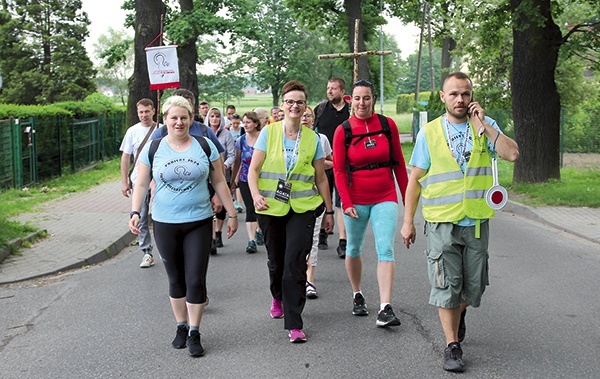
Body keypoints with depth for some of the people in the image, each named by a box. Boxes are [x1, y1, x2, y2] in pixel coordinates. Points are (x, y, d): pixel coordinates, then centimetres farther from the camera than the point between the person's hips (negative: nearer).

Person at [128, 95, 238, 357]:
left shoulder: (204, 146, 1)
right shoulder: (153, 149, 2)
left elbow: (219, 182, 6)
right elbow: (141, 184, 4)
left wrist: (232, 213, 5)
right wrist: (135, 212, -10)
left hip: (199, 222, -1)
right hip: (165, 224, 1)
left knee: (195, 279, -3)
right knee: (176, 279, 11)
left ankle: (194, 333, 9)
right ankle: (181, 327, 27)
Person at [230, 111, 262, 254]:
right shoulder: (241, 141, 2)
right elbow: (237, 162, 10)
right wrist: (233, 181, 12)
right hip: (245, 179, 1)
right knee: (250, 209, -5)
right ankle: (251, 240, -7)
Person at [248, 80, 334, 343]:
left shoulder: (312, 138, 5)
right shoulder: (269, 132, 1)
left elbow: (321, 178, 11)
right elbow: (253, 169, 0)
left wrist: (329, 210, 12)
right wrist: (256, 195, -18)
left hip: (303, 208, -1)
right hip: (271, 207, 1)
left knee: (295, 264, -10)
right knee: (276, 261, 14)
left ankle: (294, 324, -4)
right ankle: (278, 298, 46)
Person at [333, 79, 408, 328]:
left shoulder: (388, 125, 1)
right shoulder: (343, 131, -3)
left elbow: (399, 163, 7)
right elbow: (339, 170, -3)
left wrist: (406, 195, 9)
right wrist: (346, 203, -12)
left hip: (385, 198, 0)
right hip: (356, 200, 0)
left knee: (386, 250, -11)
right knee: (354, 249, 14)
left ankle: (385, 308, -15)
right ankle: (357, 295, 36)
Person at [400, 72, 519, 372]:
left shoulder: (486, 126, 4)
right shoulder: (429, 132, 1)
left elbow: (512, 154, -13)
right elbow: (415, 179, 3)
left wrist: (482, 125, -13)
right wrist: (408, 221, 0)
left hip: (477, 221, 2)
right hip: (441, 223, -2)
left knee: (474, 286, 11)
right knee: (446, 285, -2)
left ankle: (458, 314, 43)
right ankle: (452, 345, 10)